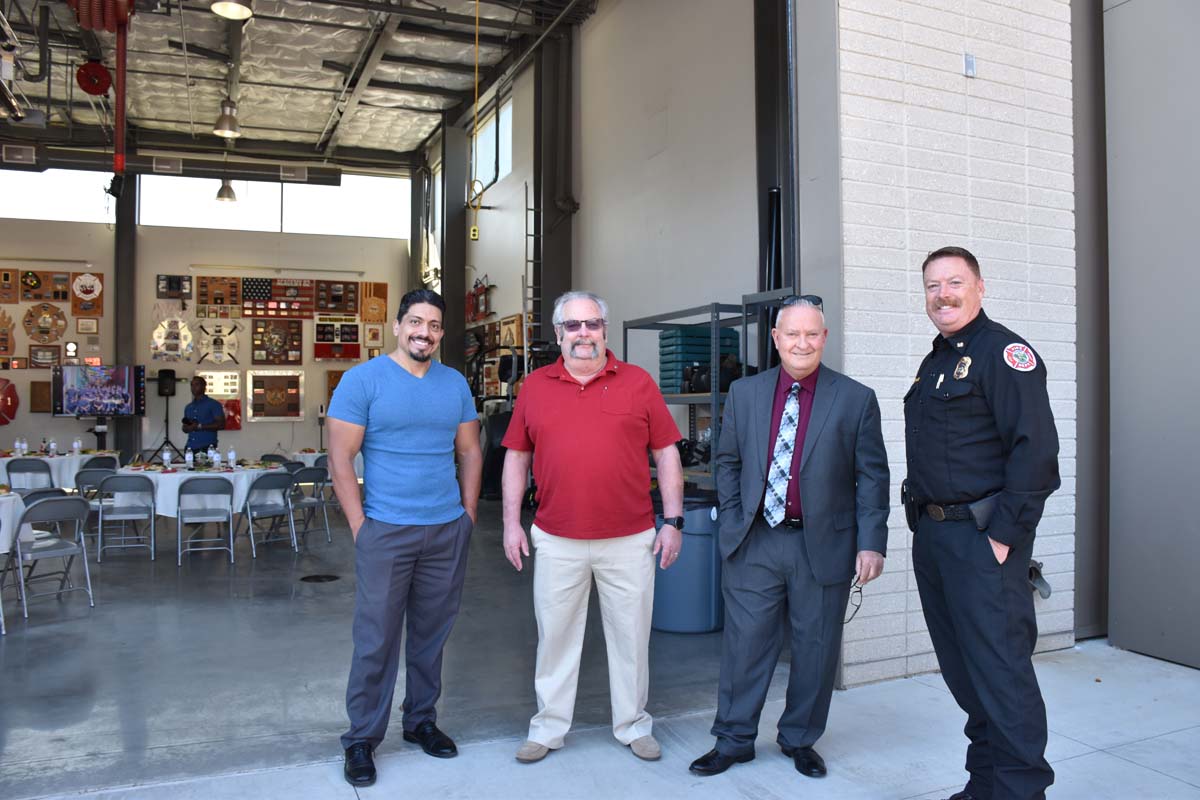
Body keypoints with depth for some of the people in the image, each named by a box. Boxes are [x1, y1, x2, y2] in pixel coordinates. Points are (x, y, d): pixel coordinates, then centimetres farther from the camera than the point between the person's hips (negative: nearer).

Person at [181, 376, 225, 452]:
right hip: (190, 447, 6)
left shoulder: (213, 404, 1)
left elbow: (221, 425, -7)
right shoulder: (188, 407, 19)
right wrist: (189, 427, 1)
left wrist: (200, 426, -13)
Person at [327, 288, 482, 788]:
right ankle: (362, 739, 19)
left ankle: (421, 721, 31)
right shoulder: (362, 380, -5)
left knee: (431, 635, 14)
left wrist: (468, 513, 6)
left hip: (448, 531, 4)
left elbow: (470, 452, 13)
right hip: (386, 531, -4)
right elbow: (340, 459, -7)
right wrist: (360, 526, -10)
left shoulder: (455, 384, 8)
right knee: (376, 640, 3)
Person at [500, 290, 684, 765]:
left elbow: (666, 455, 2)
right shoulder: (536, 387, 5)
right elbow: (516, 458, 9)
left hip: (630, 541, -1)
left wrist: (673, 521, -2)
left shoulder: (638, 383, 1)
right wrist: (511, 522, 3)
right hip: (557, 542, 1)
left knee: (631, 636, 11)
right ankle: (548, 729, 28)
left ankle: (633, 726, 29)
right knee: (555, 636, 11)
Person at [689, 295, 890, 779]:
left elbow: (872, 477, -1)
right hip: (754, 544, 1)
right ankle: (734, 740, 23)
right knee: (744, 644, 7)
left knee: (815, 649, 11)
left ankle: (800, 740, 30)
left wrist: (871, 543, -6)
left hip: (824, 544, -1)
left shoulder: (856, 399, -1)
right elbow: (728, 463, 10)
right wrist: (732, 523, 3)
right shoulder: (744, 394, 5)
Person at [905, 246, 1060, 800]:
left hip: (983, 538, -9)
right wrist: (922, 522, 14)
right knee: (961, 668, 15)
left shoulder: (1003, 351, -9)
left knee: (1000, 667, -3)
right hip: (931, 535, 9)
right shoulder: (935, 362, 18)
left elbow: (1035, 449, -18)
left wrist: (1005, 535, -20)